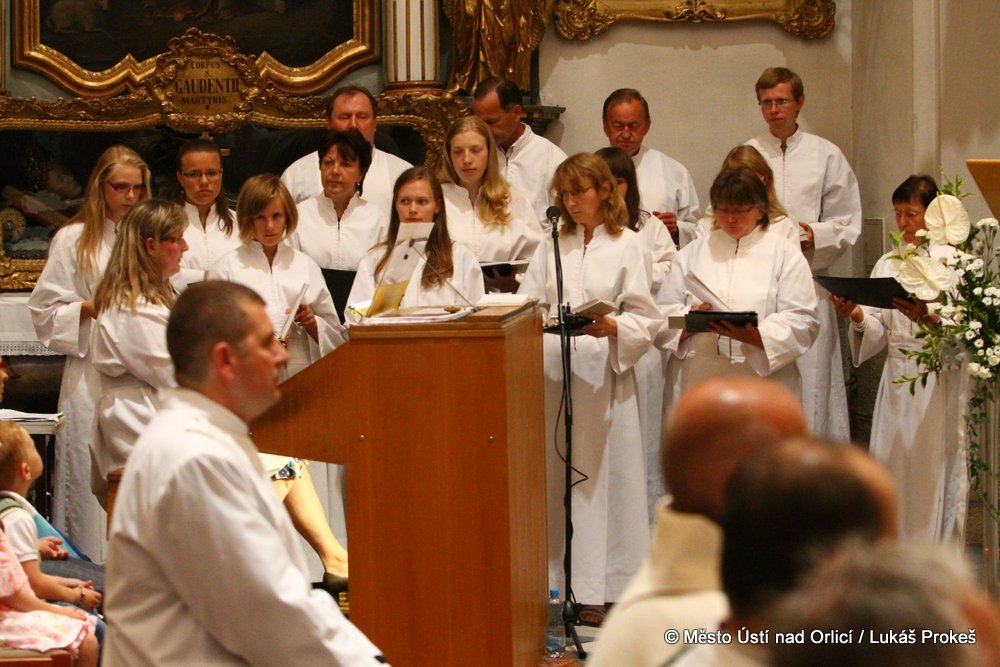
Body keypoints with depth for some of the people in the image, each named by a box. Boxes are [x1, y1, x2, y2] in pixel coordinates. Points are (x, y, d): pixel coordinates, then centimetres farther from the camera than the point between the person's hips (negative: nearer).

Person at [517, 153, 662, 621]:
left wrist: (611, 327, -19)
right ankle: (556, 582, 10)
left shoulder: (627, 245, 3)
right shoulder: (552, 245, 15)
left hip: (602, 371, -3)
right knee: (554, 473, 4)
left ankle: (600, 589, 3)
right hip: (552, 368, 4)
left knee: (603, 473, -2)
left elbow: (644, 319, -1)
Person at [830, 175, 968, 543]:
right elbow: (879, 331, 7)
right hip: (896, 381, 5)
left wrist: (928, 317, -28)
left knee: (933, 476, -5)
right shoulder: (887, 264, 13)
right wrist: (857, 316, -12)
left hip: (939, 384, -5)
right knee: (891, 469, 5)